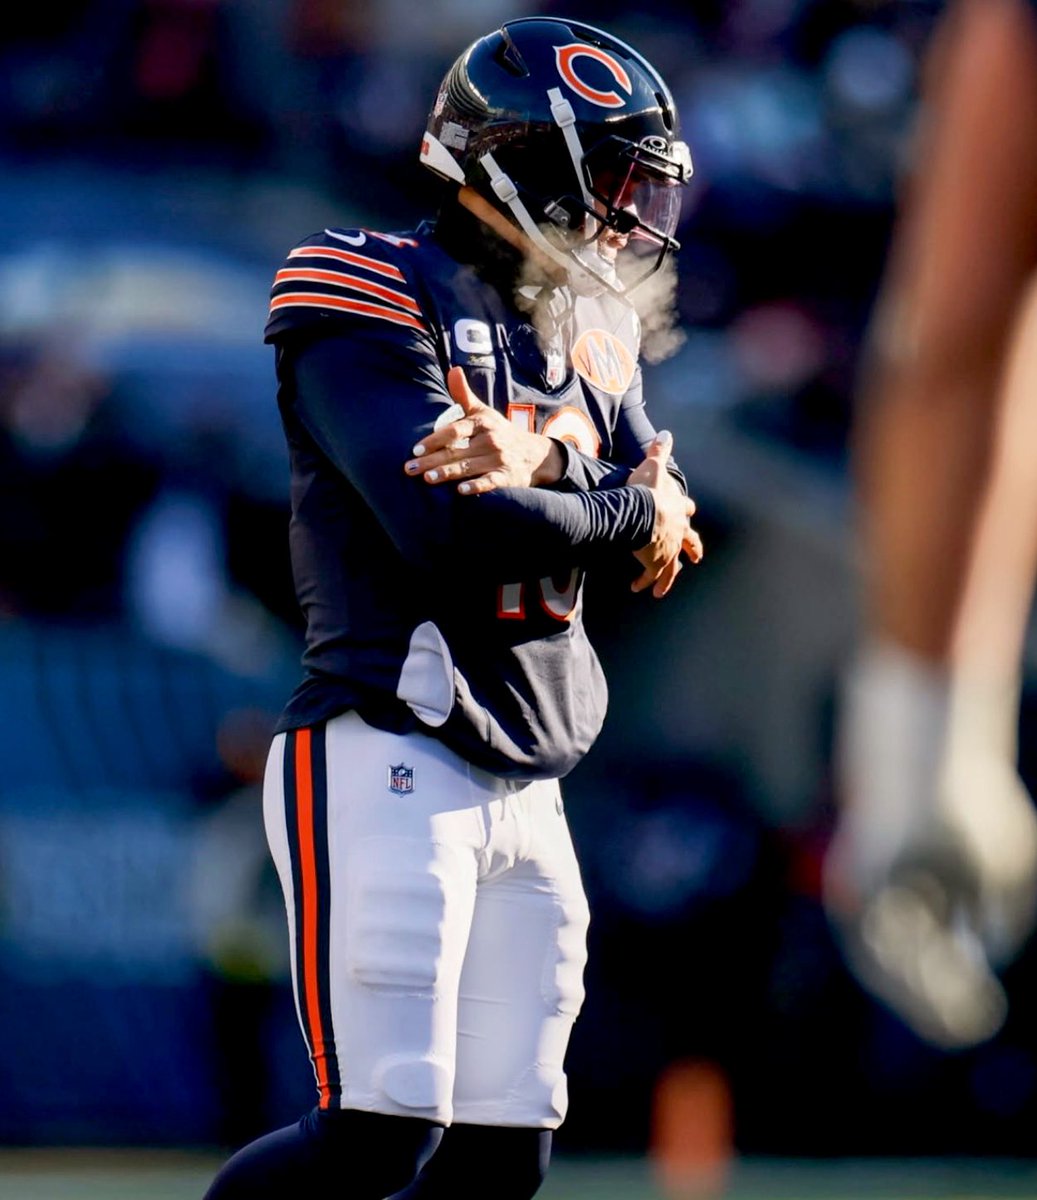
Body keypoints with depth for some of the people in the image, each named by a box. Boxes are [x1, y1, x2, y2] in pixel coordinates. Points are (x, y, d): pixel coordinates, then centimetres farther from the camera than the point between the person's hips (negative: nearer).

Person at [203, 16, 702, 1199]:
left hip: (523, 789, 8)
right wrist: (623, 513, -4)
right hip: (385, 764, -8)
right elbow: (449, 524, -21)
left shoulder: (589, 331, 17)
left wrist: (543, 459, -19)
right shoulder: (373, 303, -8)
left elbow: (669, 520, 2)